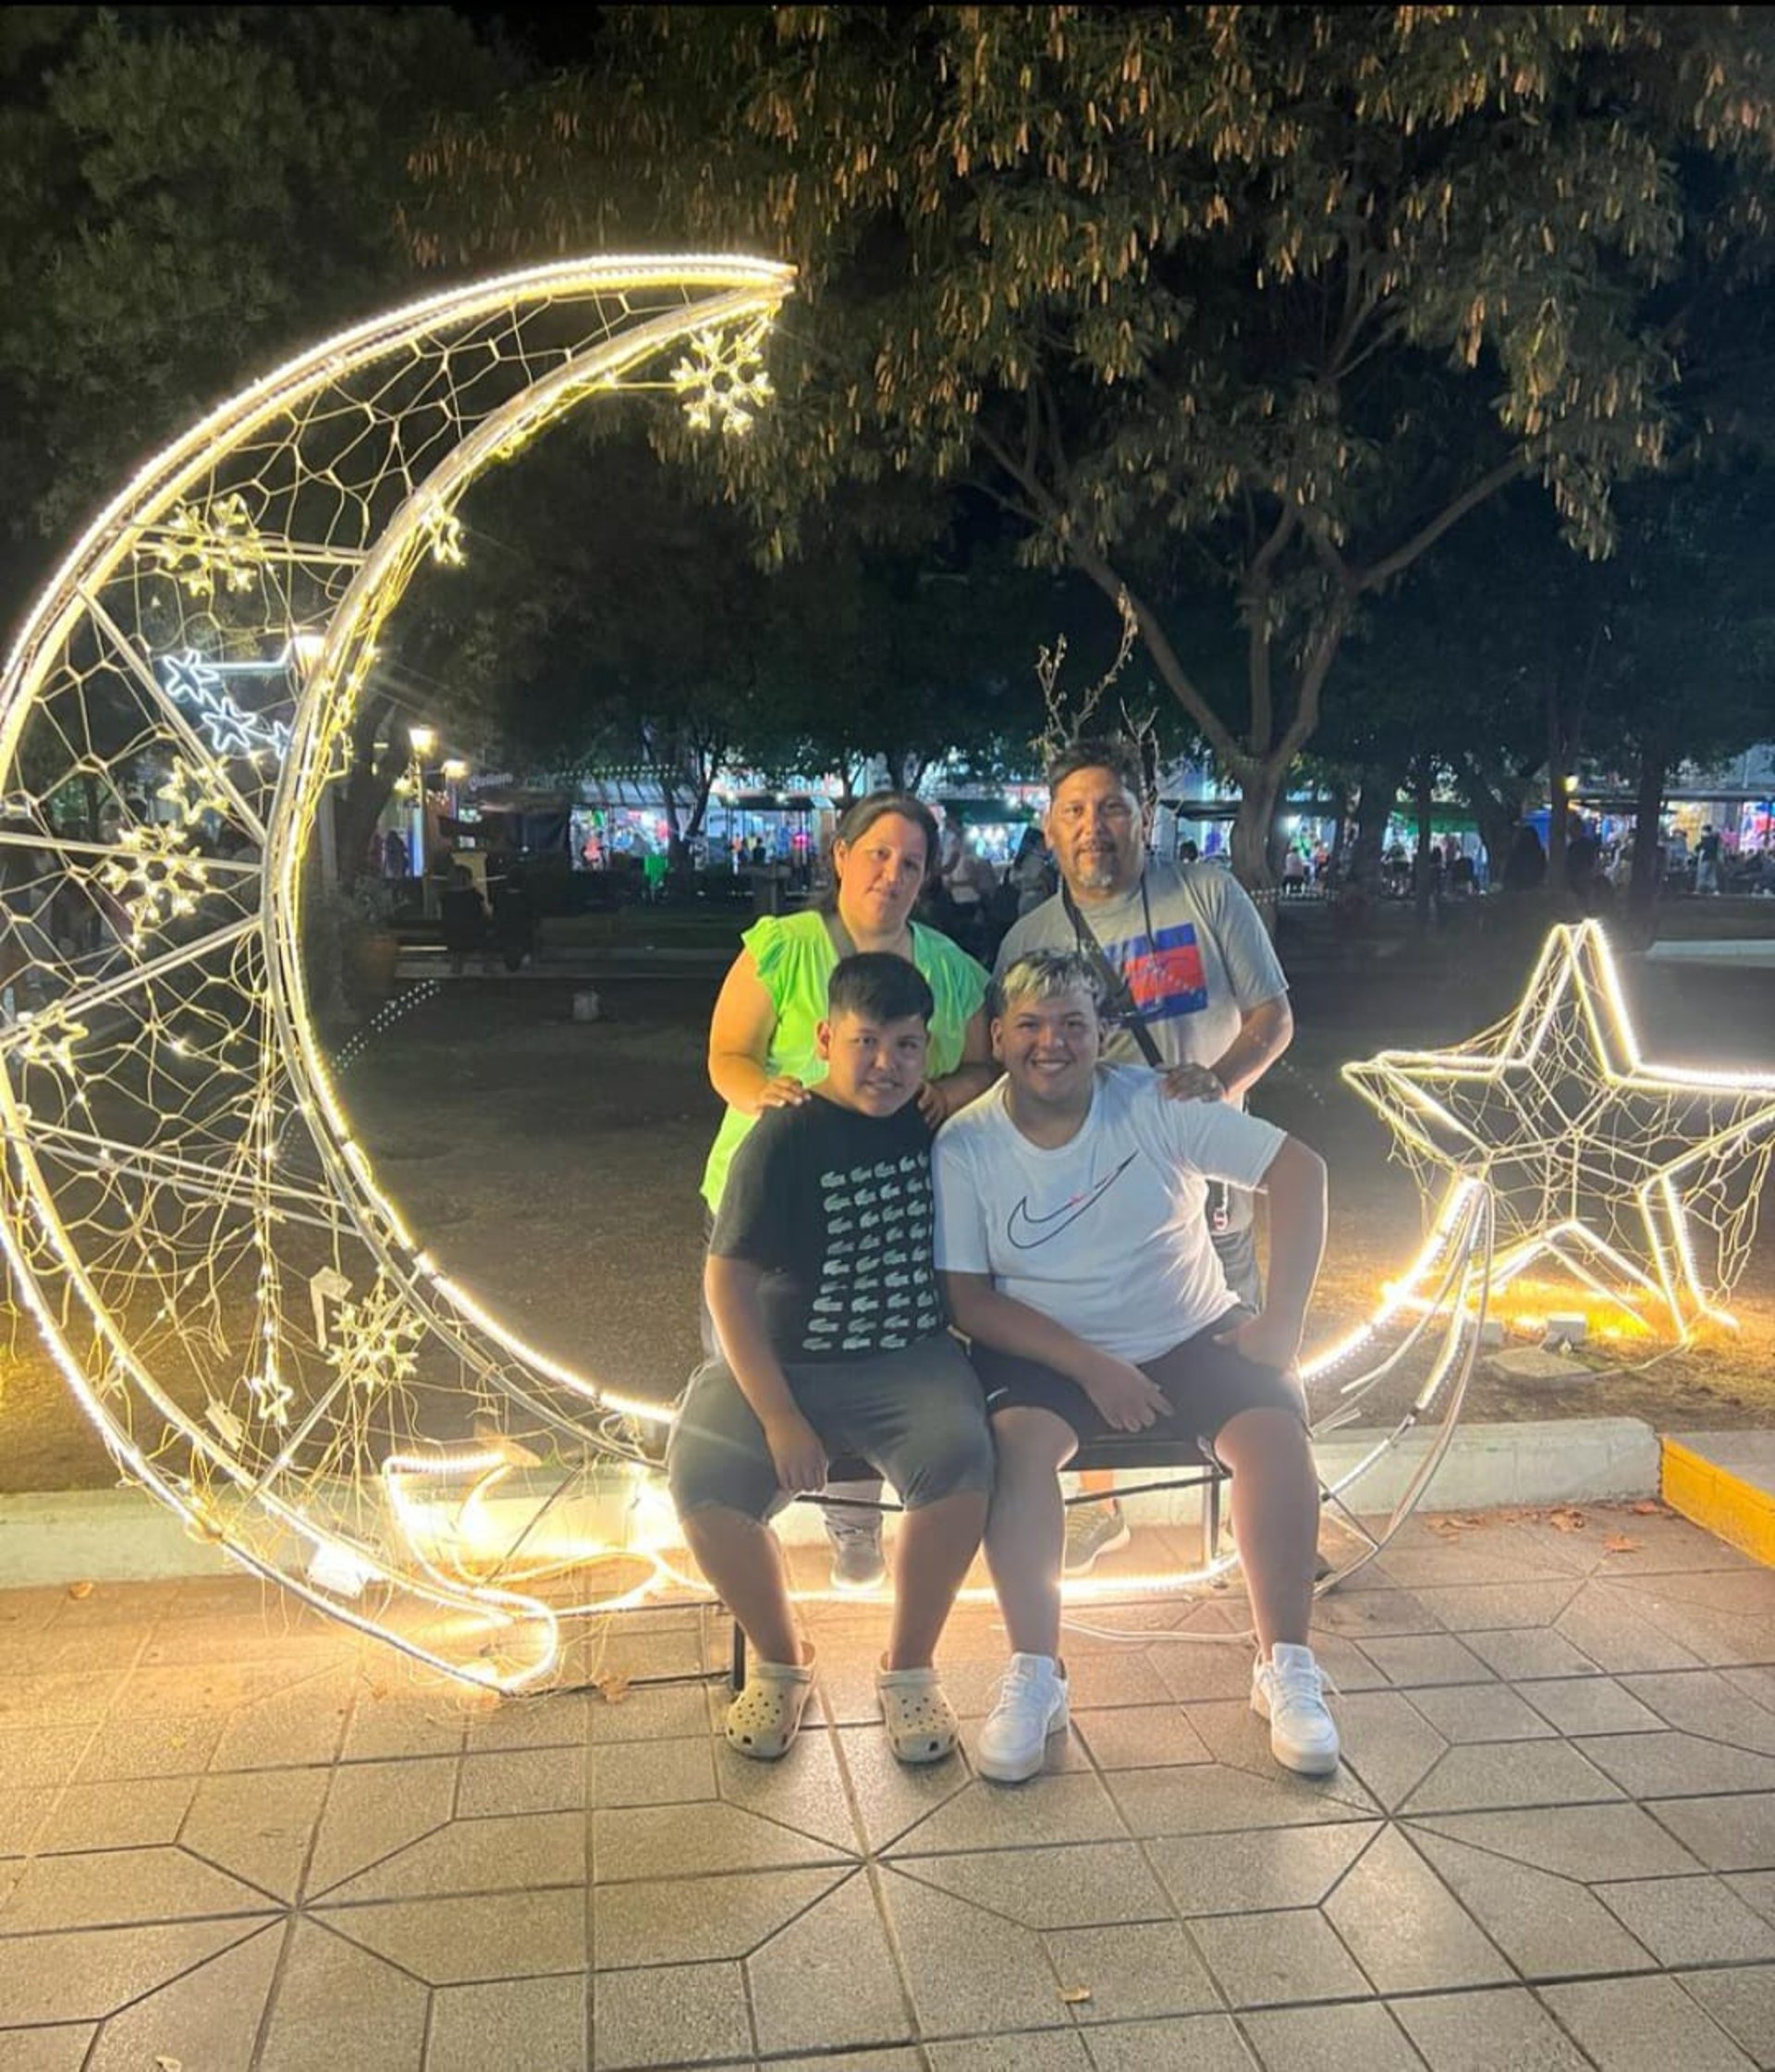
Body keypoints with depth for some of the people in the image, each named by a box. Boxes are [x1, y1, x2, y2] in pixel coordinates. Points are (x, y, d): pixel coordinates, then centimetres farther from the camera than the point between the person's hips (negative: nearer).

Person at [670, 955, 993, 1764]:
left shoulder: (938, 1122, 2)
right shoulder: (785, 1139, -9)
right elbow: (728, 1281, -12)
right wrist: (780, 1418, -18)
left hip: (912, 1361, 2)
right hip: (781, 1362, -1)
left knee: (961, 1456, -30)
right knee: (702, 1475, -27)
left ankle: (908, 1668, -4)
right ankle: (779, 1661, 3)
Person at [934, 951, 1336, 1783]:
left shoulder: (1157, 1106, -8)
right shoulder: (965, 1146, -8)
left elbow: (1300, 1169, -7)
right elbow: (967, 1298, -10)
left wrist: (1282, 1317, -13)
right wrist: (1090, 1367, -19)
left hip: (1194, 1336, 1)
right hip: (1050, 1353, -1)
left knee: (1275, 1434, -24)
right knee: (1017, 1439, -31)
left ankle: (1285, 1667, -5)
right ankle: (1033, 1676, -16)